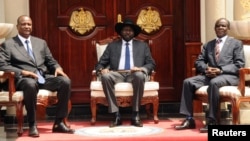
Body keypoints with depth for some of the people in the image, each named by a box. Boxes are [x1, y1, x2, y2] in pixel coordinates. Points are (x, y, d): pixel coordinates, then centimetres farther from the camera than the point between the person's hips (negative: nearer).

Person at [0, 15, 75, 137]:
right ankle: (32, 125, -25)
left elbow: (50, 61, 21)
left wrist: (57, 68, -4)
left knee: (65, 81, -23)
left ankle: (59, 123, -16)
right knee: (30, 84, -41)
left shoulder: (41, 42, 23)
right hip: (24, 79, -5)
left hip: (44, 77, 5)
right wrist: (22, 72, -18)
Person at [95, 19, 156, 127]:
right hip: (117, 74, 1)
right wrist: (102, 69, -13)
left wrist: (141, 68, -13)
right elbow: (100, 63, 13)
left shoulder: (142, 45, 19)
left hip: (135, 74, -1)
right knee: (105, 76, -33)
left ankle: (135, 115, -27)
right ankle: (116, 115, -29)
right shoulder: (112, 45, 19)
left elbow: (151, 64, 10)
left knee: (139, 75, -37)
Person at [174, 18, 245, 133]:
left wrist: (221, 70, -16)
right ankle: (189, 119, -20)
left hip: (229, 76, -5)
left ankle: (211, 121, -35)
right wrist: (206, 69, -10)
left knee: (214, 83, -39)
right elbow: (199, 61, 15)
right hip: (210, 75, 5)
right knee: (188, 82, -19)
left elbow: (239, 64, -2)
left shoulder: (236, 43, 10)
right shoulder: (208, 45, 22)